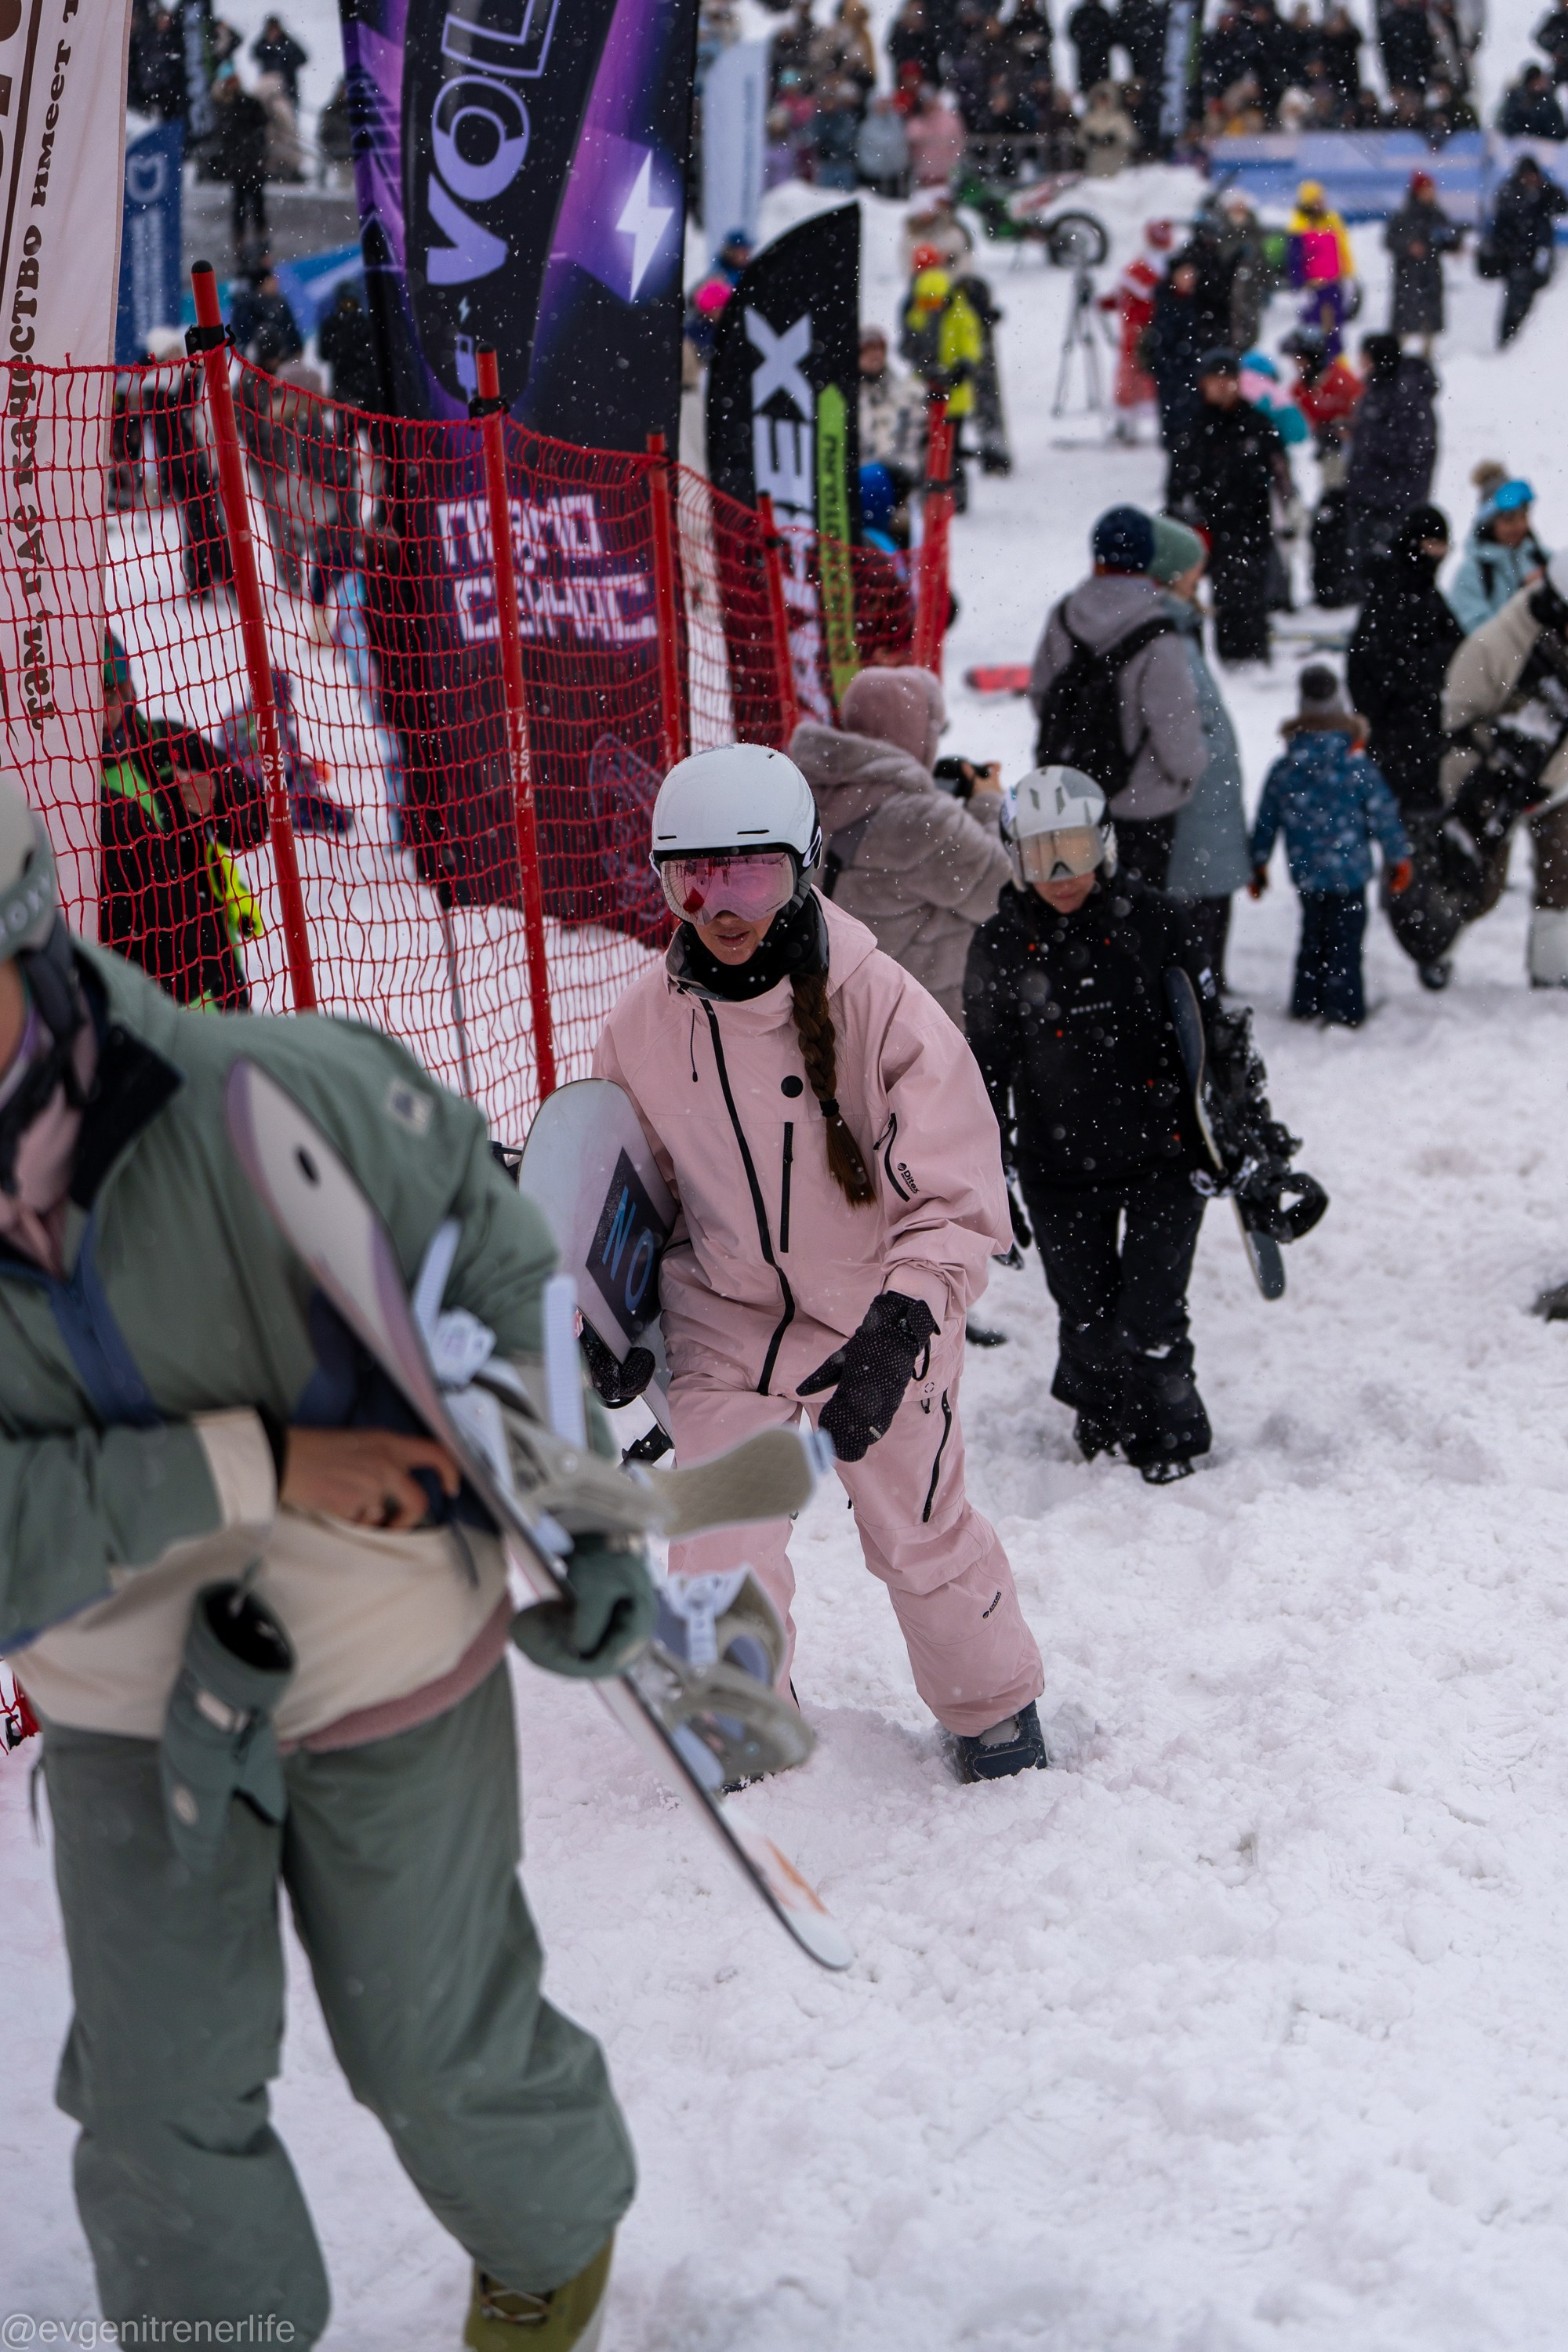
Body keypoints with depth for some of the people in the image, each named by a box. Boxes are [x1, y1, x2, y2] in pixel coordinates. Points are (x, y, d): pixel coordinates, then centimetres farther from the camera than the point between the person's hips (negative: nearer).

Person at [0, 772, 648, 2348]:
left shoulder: (288, 1104, -27)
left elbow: (493, 1265, -10)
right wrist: (250, 1469, -34)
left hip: (390, 1673, -2)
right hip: (133, 1716, 2)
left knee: (436, 2049, 16)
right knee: (156, 2112, 9)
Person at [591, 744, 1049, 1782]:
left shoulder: (878, 1003, -21)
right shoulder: (648, 1021, -8)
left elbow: (960, 1199, -21)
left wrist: (901, 1325, -34)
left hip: (879, 1318, -2)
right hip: (727, 1316, 3)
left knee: (922, 1532, 8)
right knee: (717, 1555, 0)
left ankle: (994, 1708, 36)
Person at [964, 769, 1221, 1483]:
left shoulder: (1148, 921, -5)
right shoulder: (1000, 947, -2)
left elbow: (1209, 1030, 4)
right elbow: (987, 1068, 7)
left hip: (1163, 1155, -1)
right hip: (1061, 1169, 1)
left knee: (1149, 1323, -5)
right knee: (1086, 1321, 8)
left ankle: (1169, 1439, 23)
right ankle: (1099, 1416, 41)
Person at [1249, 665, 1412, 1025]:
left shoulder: (1282, 770, -3)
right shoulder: (1358, 767, -11)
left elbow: (1265, 821, 3)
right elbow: (1383, 815, -6)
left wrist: (1258, 864, 15)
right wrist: (1398, 858, 6)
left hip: (1305, 873, 4)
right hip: (1349, 871, -3)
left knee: (1313, 936, 19)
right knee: (1345, 941, 3)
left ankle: (1306, 1002, 23)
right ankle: (1343, 1009, 1)